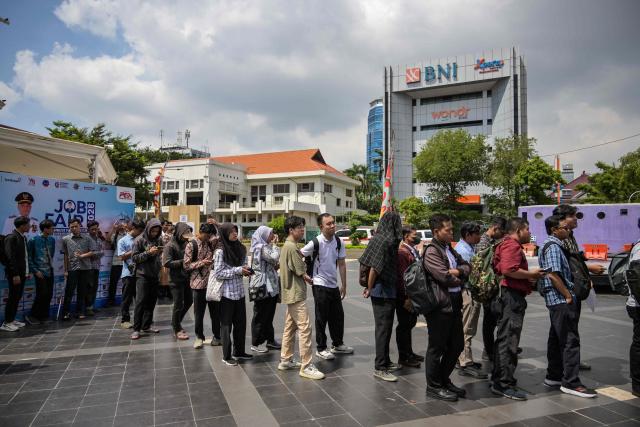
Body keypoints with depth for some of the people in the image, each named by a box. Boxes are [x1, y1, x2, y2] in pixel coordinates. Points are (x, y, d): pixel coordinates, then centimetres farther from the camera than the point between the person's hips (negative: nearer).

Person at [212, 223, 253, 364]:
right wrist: (238, 270, -19)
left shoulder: (239, 248, 6)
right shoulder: (220, 251, -14)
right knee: (226, 325, 6)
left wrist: (246, 269, -4)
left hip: (239, 292, 7)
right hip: (227, 294, -7)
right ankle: (226, 356, 19)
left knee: (241, 323, 15)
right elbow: (218, 273, -17)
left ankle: (239, 351, 31)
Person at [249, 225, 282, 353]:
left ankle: (270, 340, 26)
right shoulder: (261, 248, -15)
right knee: (260, 316, 0)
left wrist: (276, 266, 3)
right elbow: (274, 258, -27)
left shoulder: (265, 247, 16)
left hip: (270, 287, 10)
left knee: (269, 315, 16)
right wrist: (275, 245, -13)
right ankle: (255, 344, 11)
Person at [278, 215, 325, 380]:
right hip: (296, 294, -11)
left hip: (291, 293, 11)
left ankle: (286, 360, 25)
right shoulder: (292, 247, -18)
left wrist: (304, 276, 4)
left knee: (290, 327, 16)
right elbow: (301, 272, -15)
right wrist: (307, 278, 4)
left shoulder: (287, 246, 14)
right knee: (304, 328, -9)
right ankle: (306, 366, -6)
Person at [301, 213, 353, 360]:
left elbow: (341, 264, 6)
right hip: (320, 285, -6)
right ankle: (321, 348, 17)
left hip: (333, 285, 6)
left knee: (338, 315, 14)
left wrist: (344, 285, 7)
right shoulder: (315, 243, -16)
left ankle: (337, 344, 31)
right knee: (322, 318, 3)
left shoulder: (338, 242, 1)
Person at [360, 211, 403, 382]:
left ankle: (385, 361, 31)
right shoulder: (386, 241, -19)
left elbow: (373, 266, 12)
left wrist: (369, 287, 14)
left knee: (384, 327, 18)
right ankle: (379, 368, 8)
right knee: (384, 327, -1)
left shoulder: (378, 238, 9)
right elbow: (375, 267, -22)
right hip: (384, 291, -9)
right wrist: (369, 289, -12)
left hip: (379, 291, 9)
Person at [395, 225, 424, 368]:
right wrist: (406, 297, -22)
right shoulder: (402, 252, -18)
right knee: (404, 325, 2)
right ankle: (403, 357, 14)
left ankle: (409, 353, 33)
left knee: (410, 323, 19)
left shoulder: (413, 250, 13)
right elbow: (402, 276, -22)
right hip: (405, 296, -9)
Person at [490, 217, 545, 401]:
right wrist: (530, 274, -14)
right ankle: (505, 384, -4)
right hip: (512, 297, -12)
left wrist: (528, 277, 16)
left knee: (504, 339, 16)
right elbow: (509, 269, -28)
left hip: (509, 297, 12)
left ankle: (498, 379, 25)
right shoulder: (512, 245, -13)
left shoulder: (509, 245, 22)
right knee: (509, 341, -8)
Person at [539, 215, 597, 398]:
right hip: (561, 300, -10)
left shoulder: (552, 245, 18)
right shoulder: (553, 247, -14)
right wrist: (568, 295, -16)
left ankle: (553, 376, 23)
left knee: (556, 339, 14)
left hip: (556, 300, 10)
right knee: (570, 340, -7)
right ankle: (571, 382, -3)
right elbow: (553, 274, -22)